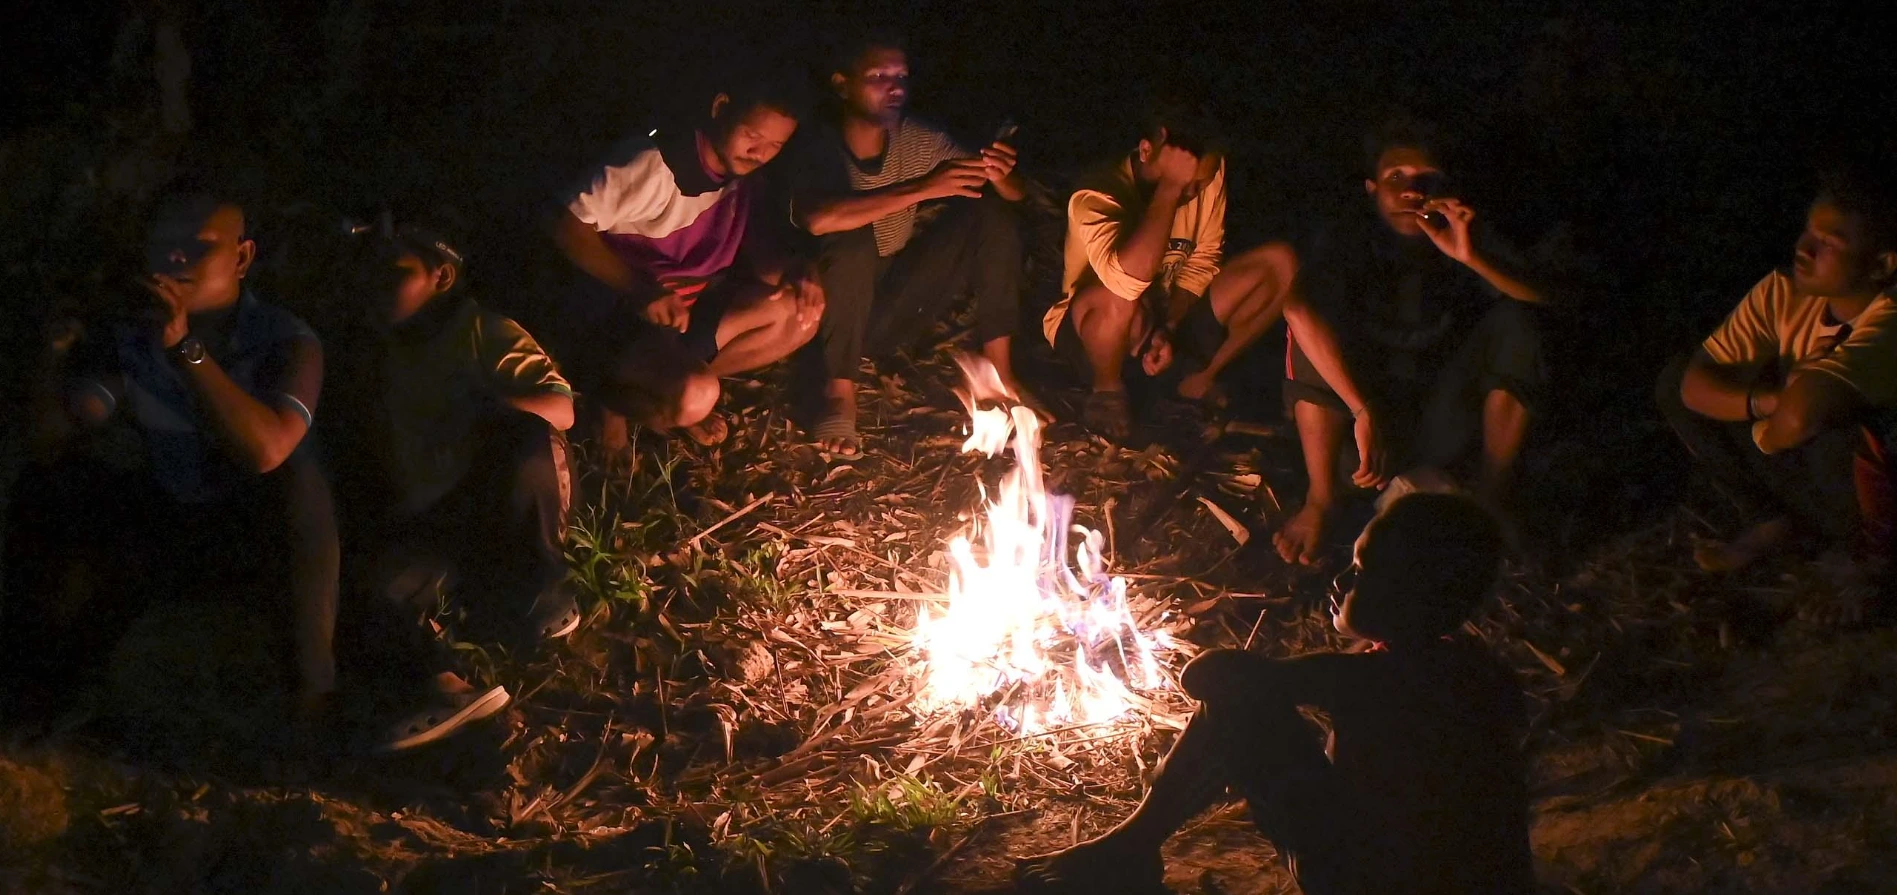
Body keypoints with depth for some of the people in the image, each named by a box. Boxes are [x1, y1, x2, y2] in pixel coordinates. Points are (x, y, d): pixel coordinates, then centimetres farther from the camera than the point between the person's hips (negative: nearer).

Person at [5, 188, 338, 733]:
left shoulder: (286, 342, -17)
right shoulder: (128, 336, -5)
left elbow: (266, 450, -36)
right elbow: (48, 449, -10)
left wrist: (185, 348, -42)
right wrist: (54, 363, -28)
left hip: (261, 546, -4)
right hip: (158, 534, 4)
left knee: (296, 480, -33)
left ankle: (312, 683, -24)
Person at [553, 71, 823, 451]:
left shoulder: (743, 178, 1)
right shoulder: (655, 163, -23)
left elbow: (761, 253, 1)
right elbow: (570, 230, -23)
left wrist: (798, 272, -24)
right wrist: (642, 291, -34)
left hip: (688, 308, 8)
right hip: (614, 318, -8)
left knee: (801, 315, -9)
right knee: (694, 398, -35)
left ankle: (672, 384, -4)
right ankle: (615, 394, -3)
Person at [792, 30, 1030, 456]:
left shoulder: (919, 141, -6)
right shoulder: (817, 149, -20)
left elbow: (1015, 195, -2)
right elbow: (816, 220, -42)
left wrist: (1001, 176, -28)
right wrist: (922, 188, -41)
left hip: (895, 311, 5)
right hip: (833, 312, -5)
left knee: (992, 212, -12)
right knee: (852, 238, -35)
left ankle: (998, 372, -10)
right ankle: (839, 394, -23)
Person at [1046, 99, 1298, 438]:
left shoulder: (1210, 174, -10)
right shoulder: (1097, 196, -29)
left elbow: (1202, 261, 2)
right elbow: (1130, 277, -47)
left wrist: (1170, 327, -12)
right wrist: (1170, 187, -41)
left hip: (1170, 314, 6)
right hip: (1093, 327, -6)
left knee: (1280, 263, -10)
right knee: (1119, 296, -43)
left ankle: (1202, 379, 3)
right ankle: (1107, 390, -10)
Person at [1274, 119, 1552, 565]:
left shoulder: (1465, 234, -3)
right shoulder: (1348, 239, -13)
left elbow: (1538, 298, -18)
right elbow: (1298, 309, -36)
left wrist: (1470, 258, -36)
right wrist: (1364, 411, -44)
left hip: (1442, 428, 2)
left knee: (1513, 324, -20)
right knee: (1315, 327, -28)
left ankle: (1492, 496, -17)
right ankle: (1319, 499, -22)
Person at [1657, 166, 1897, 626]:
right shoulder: (1786, 292, -12)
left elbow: (1799, 415, -47)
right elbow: (1694, 381, -14)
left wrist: (1769, 435, -24)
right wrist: (1771, 400, -29)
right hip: (1809, 477, 6)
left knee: (1835, 436, -40)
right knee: (1674, 381, -4)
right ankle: (1774, 523, 8)